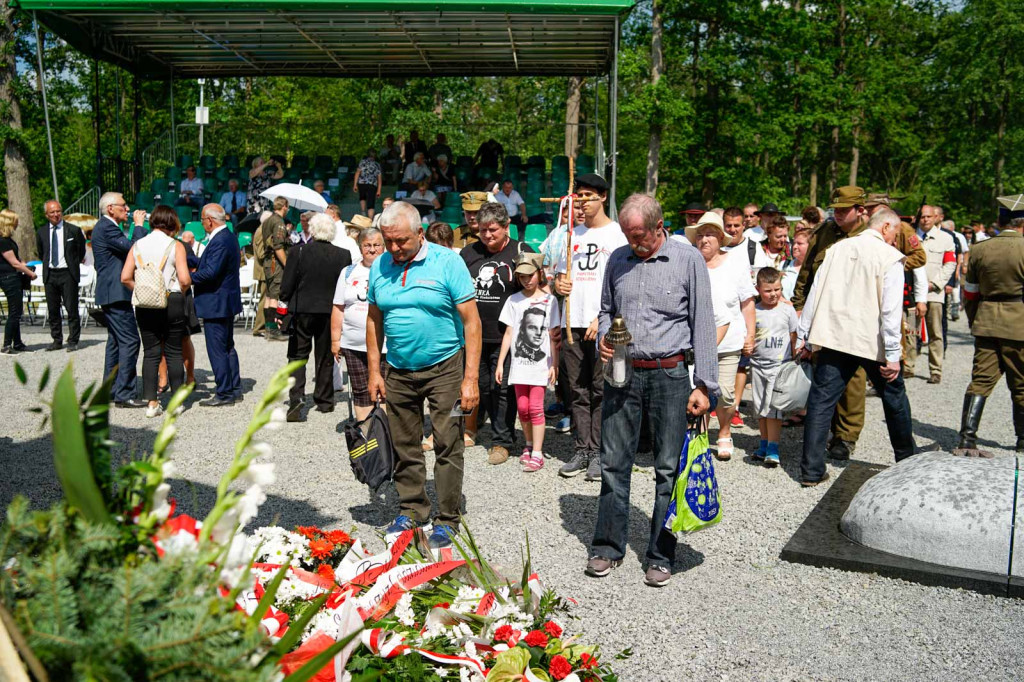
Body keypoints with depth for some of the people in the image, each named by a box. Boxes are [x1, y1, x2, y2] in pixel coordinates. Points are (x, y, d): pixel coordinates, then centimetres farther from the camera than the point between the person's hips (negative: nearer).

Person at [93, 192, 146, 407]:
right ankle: (124, 394, -11)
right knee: (129, 341, -12)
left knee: (116, 341, 16)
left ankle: (111, 389, 23)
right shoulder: (107, 228, -15)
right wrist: (138, 225, -11)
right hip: (116, 293, -11)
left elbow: (127, 249, 17)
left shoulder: (106, 227, 18)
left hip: (112, 293, 11)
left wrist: (137, 226, 9)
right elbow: (134, 248, -23)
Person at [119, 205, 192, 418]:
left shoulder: (137, 245, 5)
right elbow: (185, 279, -14)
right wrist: (181, 293, 5)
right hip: (172, 302, -3)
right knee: (174, 352, 7)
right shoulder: (175, 246, -6)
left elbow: (125, 277, -2)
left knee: (150, 353, 7)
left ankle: (151, 403, 6)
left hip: (145, 305, 3)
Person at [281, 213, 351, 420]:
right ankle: (324, 400, 21)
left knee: (298, 355, 7)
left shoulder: (299, 252, -10)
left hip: (302, 310, -2)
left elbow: (287, 285, -8)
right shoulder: (343, 255, -5)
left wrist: (286, 302, 6)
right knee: (325, 357, 13)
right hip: (330, 312, 2)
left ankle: (296, 397, -9)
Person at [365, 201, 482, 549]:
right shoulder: (379, 267, 3)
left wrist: (470, 378, -15)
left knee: (447, 446, 0)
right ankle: (412, 510, 28)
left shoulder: (447, 262, -11)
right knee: (405, 447, 12)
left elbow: (471, 321, -11)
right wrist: (374, 372, 7)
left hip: (444, 368, -4)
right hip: (398, 371, 4)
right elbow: (374, 320, 11)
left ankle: (447, 520, 13)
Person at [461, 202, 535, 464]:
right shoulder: (468, 253, 10)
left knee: (503, 388, 1)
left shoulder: (521, 252, -2)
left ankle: (502, 441, 12)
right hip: (474, 334, 4)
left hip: (505, 336, -4)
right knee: (481, 386, 14)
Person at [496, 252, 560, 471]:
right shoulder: (514, 300, 7)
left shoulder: (549, 300, 0)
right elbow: (509, 333, 8)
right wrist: (500, 363, 5)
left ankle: (537, 453, -1)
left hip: (541, 363, -3)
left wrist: (554, 364, -3)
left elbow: (553, 336, 0)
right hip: (519, 361, 3)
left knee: (535, 407, -6)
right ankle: (529, 445, 24)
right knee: (522, 407, 5)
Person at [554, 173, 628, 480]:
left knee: (601, 391, -1)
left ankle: (599, 453, 5)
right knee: (579, 392, 9)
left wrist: (602, 317, -15)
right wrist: (559, 285, -1)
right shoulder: (571, 234, 17)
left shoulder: (617, 234, 0)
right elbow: (559, 274, 23)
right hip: (573, 323, 5)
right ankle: (582, 451, 15)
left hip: (603, 325, -5)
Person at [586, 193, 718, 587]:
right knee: (613, 462, 7)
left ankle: (660, 556, 17)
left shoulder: (688, 259, -2)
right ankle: (608, 547, 22)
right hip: (623, 373, 3)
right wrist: (604, 340, 0)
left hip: (670, 374, -3)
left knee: (668, 468, 4)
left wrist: (703, 385, -7)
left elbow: (703, 324, -3)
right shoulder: (618, 260, 10)